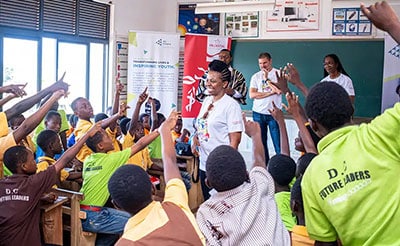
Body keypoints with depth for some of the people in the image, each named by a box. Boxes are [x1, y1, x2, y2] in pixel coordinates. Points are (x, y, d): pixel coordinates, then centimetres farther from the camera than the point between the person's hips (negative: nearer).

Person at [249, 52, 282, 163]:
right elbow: (252, 95, -5)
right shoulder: (255, 76, 9)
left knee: (278, 143, -6)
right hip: (258, 113, 3)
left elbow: (279, 90, -14)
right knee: (261, 143, 9)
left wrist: (267, 79, -10)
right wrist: (270, 93, -10)